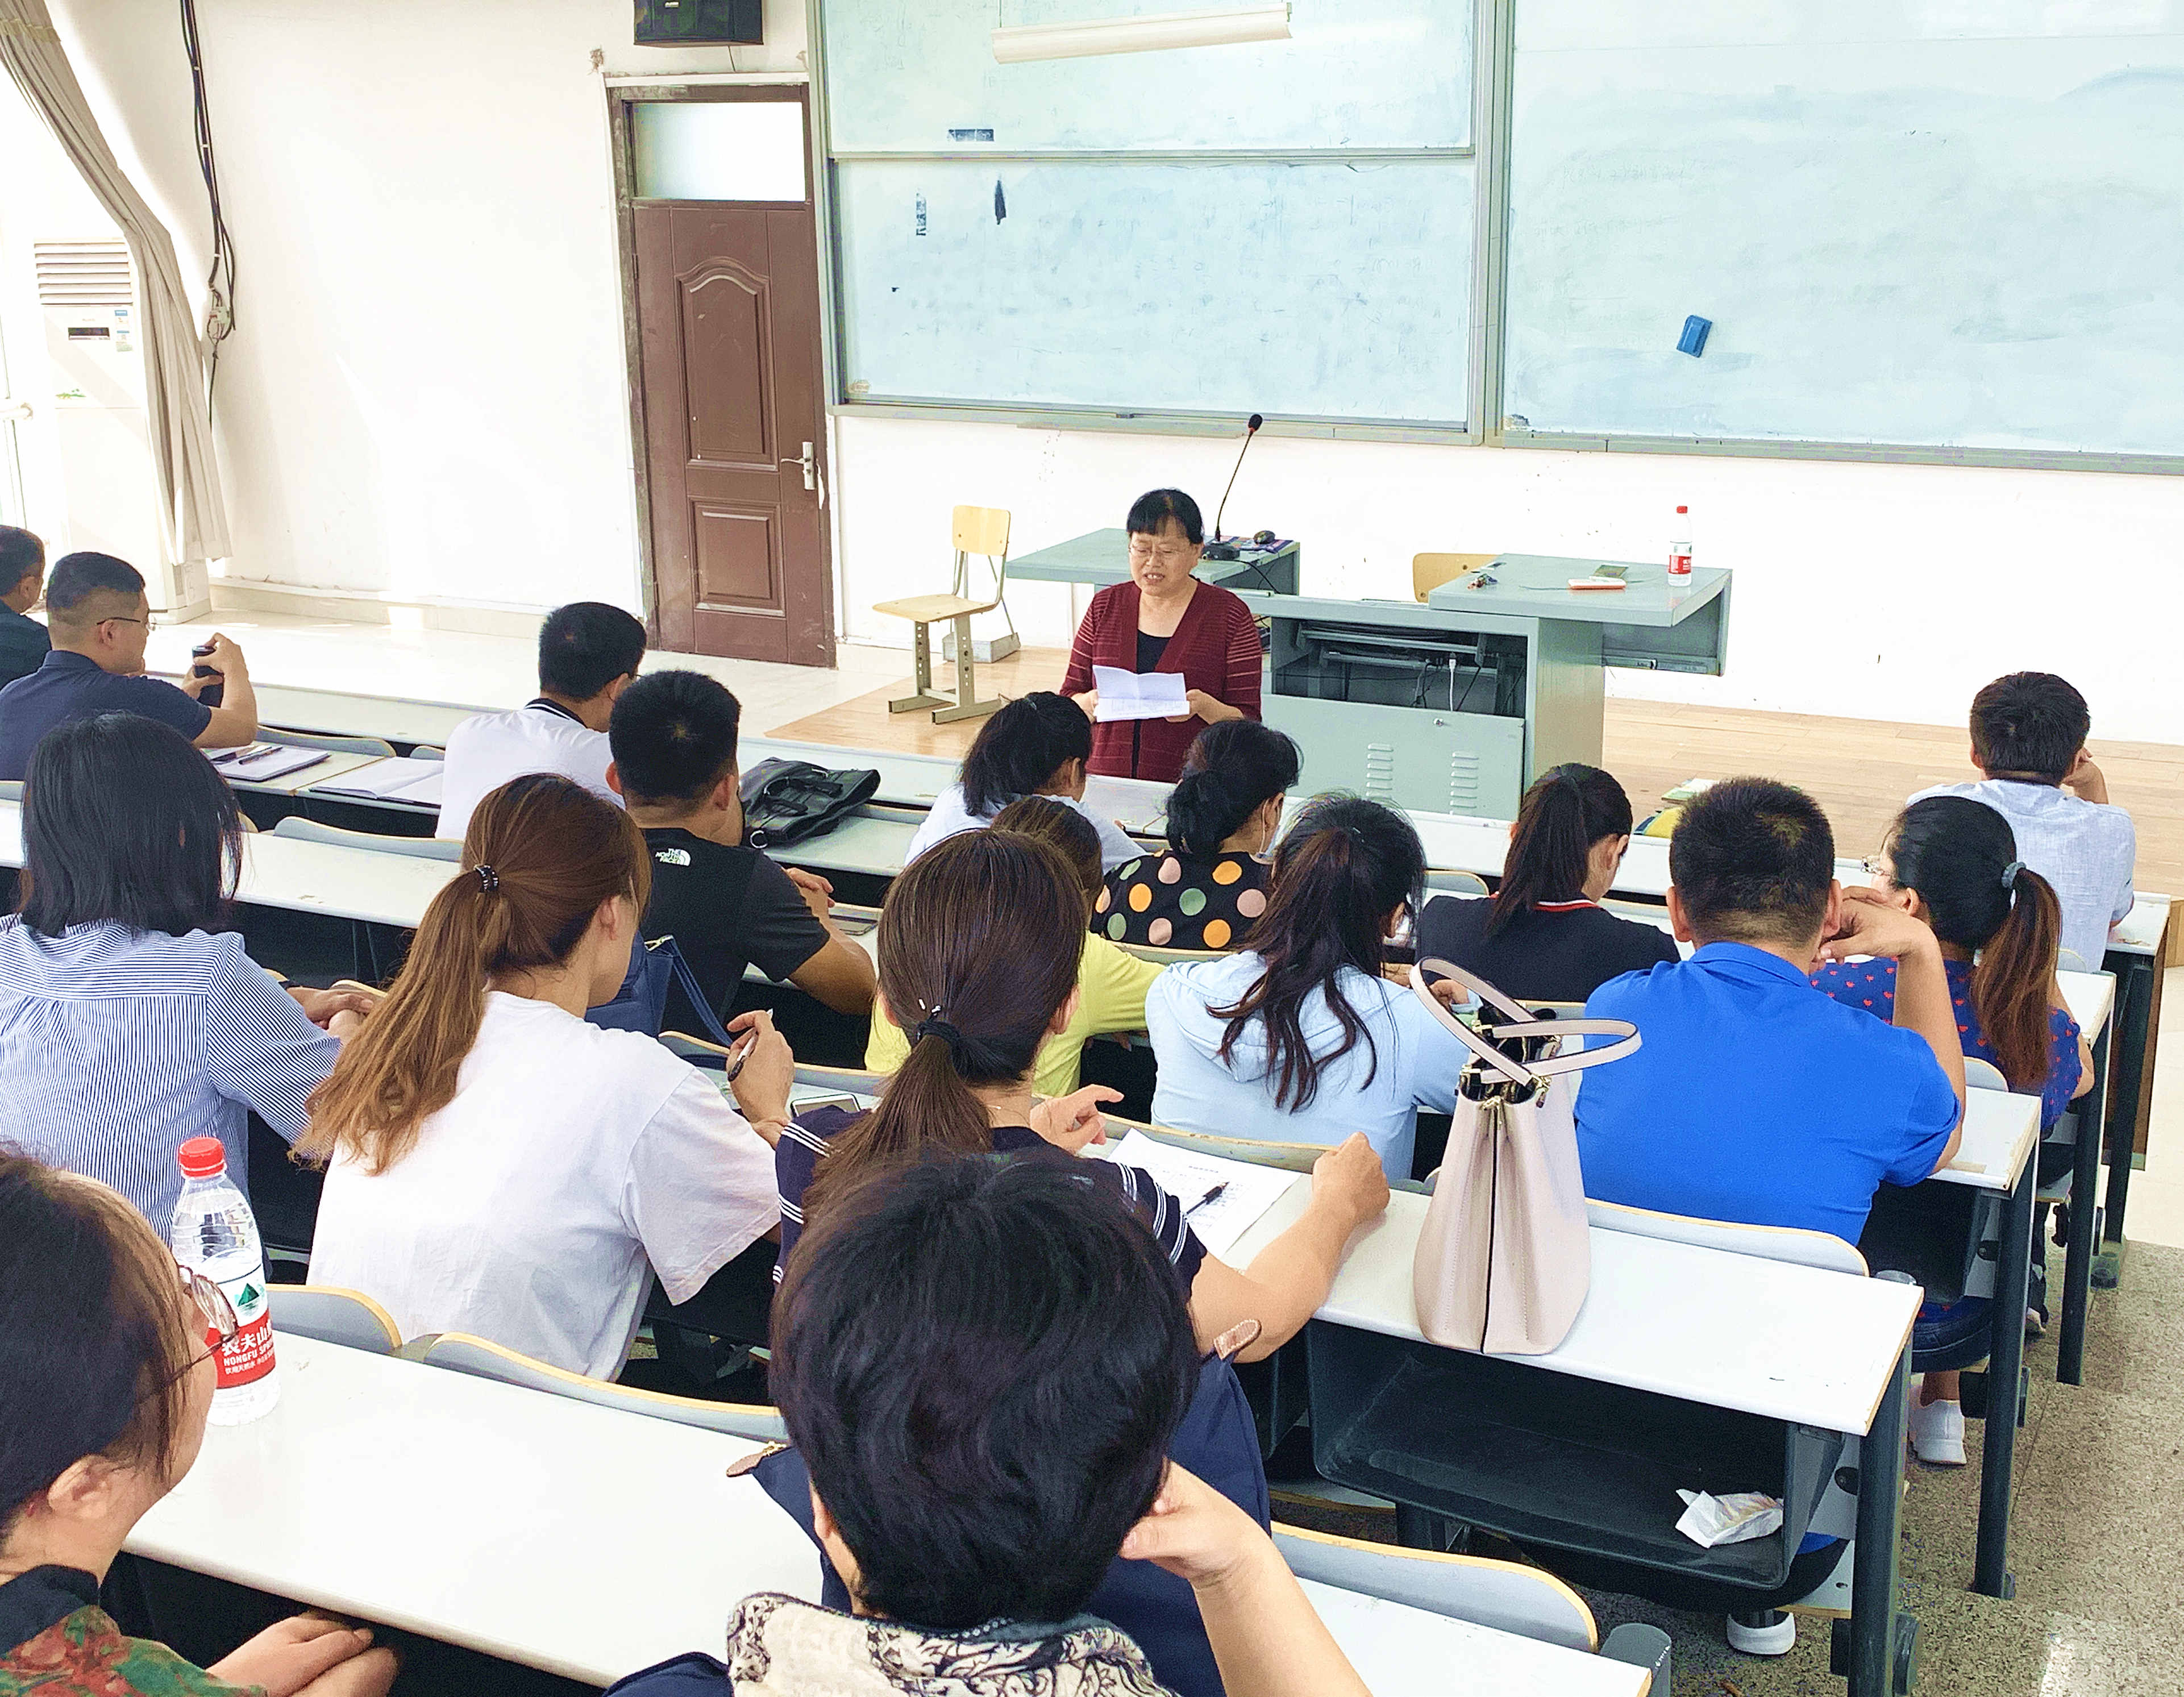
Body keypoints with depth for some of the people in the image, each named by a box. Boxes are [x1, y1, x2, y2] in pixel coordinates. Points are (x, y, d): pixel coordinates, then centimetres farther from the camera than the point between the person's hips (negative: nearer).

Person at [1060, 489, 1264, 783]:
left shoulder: (1231, 614, 3)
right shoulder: (1106, 605, 13)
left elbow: (1248, 723, 1)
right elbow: (1069, 700, 14)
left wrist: (1205, 707, -17)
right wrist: (1093, 703, -7)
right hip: (1109, 780, 3)